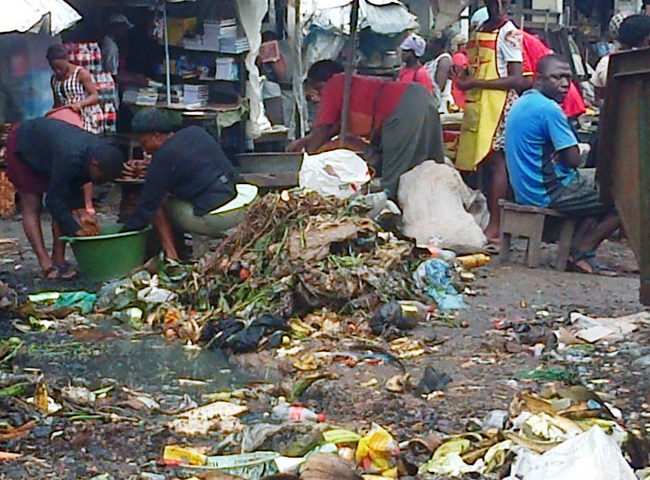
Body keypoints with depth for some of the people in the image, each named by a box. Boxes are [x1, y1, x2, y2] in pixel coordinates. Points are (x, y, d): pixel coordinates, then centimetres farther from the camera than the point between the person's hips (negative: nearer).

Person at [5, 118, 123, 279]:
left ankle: (59, 260, -5)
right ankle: (46, 263, -18)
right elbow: (54, 199, -35)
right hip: (23, 145, -7)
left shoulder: (100, 151, -20)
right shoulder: (69, 157, -44)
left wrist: (81, 212, -20)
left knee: (63, 204, -4)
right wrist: (76, 229, -33)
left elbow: (74, 185, -7)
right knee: (31, 207, -11)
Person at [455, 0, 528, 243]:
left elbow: (516, 80, -13)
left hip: (499, 103, -8)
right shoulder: (480, 29, 17)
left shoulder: (509, 33, -7)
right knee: (477, 159, 4)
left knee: (494, 159, -9)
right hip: (477, 103, 8)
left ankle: (494, 227, -10)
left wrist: (476, 83, -16)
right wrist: (465, 76, 7)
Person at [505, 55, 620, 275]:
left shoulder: (521, 104, 12)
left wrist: (560, 157, 7)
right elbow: (573, 159, -17)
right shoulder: (549, 109, -19)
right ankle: (582, 252, 3)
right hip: (550, 194, -10)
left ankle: (576, 250, 15)